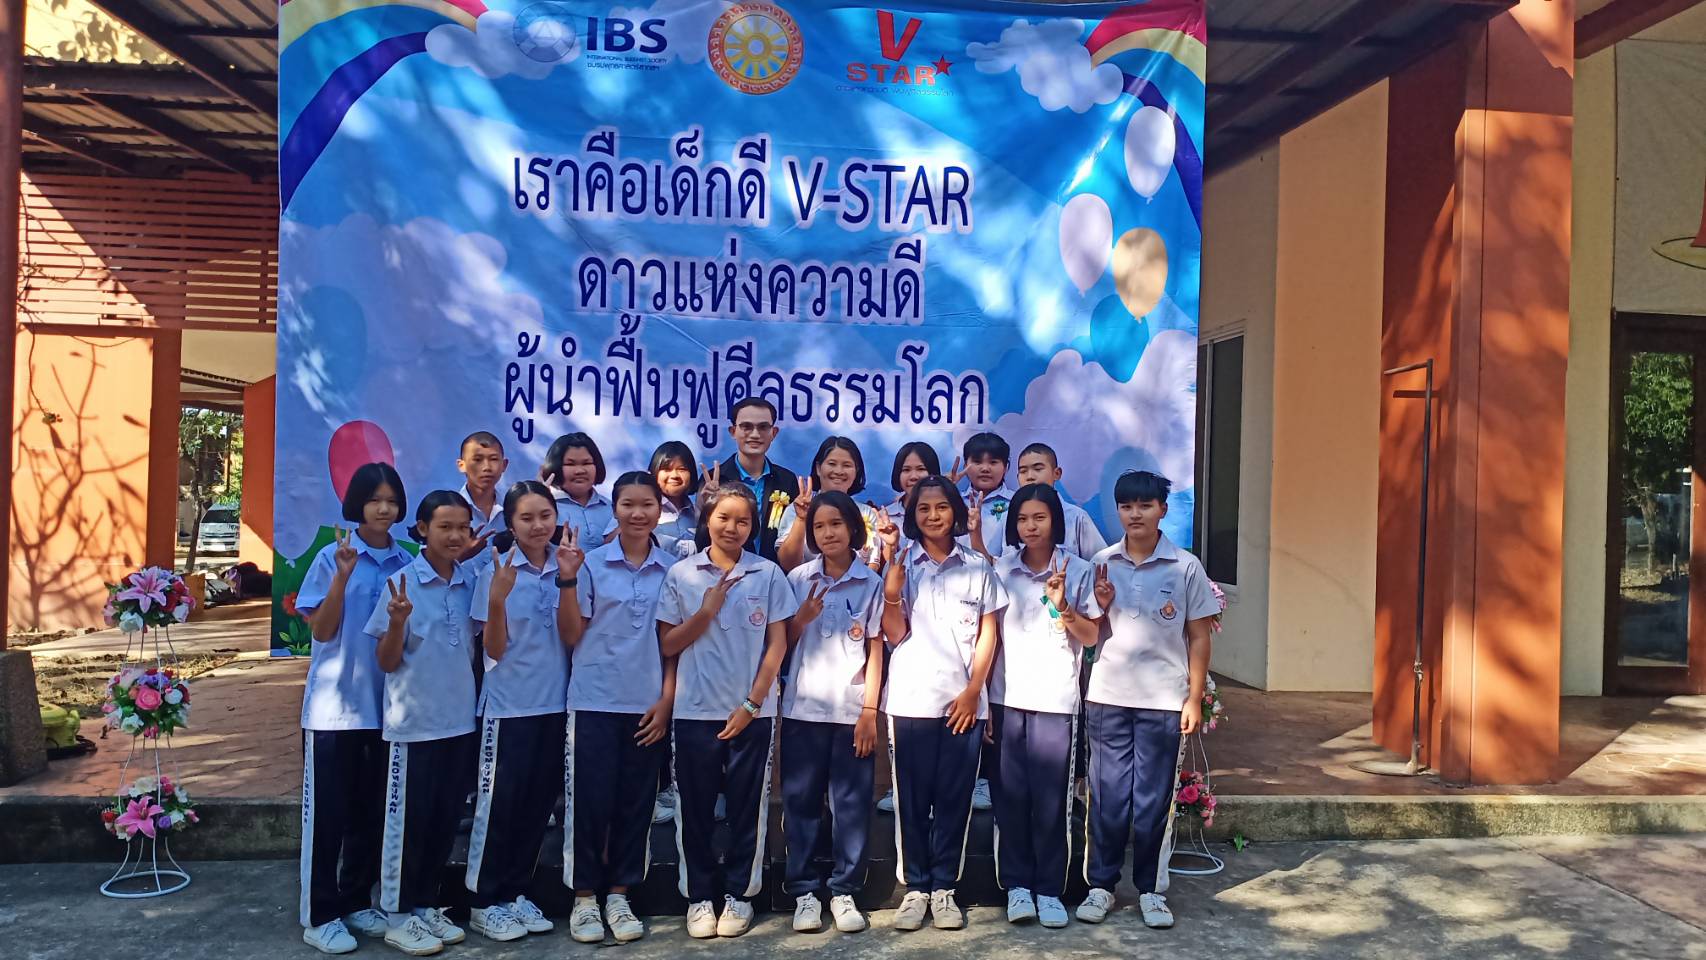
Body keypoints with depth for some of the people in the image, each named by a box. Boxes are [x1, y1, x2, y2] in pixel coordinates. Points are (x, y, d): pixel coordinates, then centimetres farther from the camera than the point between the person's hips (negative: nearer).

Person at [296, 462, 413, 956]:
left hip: (385, 704, 4)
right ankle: (320, 915, 12)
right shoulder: (333, 557, -6)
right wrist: (343, 576, -21)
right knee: (328, 811, 2)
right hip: (334, 705, -4)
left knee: (372, 810, 12)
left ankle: (356, 901, 26)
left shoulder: (406, 561, 5)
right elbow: (321, 630, -11)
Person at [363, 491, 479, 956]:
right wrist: (397, 622, -26)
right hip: (413, 723, -5)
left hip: (459, 721, 5)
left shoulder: (470, 584, 4)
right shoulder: (403, 582, -11)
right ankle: (398, 915, 19)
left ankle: (426, 905, 28)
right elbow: (387, 663, -10)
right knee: (407, 821, 5)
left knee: (445, 819, 13)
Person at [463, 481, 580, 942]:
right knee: (498, 804, 2)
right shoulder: (497, 571, -7)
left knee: (538, 803, 10)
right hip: (508, 706, -4)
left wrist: (567, 580, -19)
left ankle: (516, 894, 25)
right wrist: (498, 598, -25)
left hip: (554, 704, 4)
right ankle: (484, 903, 16)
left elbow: (572, 638, -7)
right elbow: (494, 649, -9)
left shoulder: (567, 566, 2)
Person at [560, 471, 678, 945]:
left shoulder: (673, 569, 3)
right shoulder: (591, 564, -2)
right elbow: (573, 635, -4)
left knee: (635, 802, 8)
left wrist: (666, 699, 0)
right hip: (594, 702, -2)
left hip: (648, 705, 2)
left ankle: (619, 895, 21)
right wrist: (567, 579, -14)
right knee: (589, 800, 1)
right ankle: (584, 897, 15)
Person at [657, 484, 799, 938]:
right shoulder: (681, 574, 2)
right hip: (695, 710, 1)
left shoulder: (768, 574, 0)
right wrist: (706, 611, -12)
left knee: (748, 806, 7)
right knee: (695, 806, 7)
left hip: (752, 710, 0)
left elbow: (777, 644, -1)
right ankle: (699, 895, 21)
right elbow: (667, 645, 1)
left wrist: (752, 703, -7)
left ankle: (739, 893, 21)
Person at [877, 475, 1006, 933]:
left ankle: (944, 887, 14)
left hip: (964, 700, 1)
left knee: (954, 797, 4)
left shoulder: (978, 568, 8)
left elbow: (988, 634, 6)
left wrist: (973, 691, -3)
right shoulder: (903, 565, 6)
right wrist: (893, 570, -13)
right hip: (911, 699, 0)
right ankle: (915, 888, 12)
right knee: (912, 797, 3)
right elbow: (895, 633, -3)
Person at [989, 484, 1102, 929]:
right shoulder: (1000, 569, 5)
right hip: (1006, 697, 2)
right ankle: (1017, 885, 15)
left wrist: (1062, 606, -17)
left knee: (1051, 797, 0)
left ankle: (1049, 889, 11)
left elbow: (1090, 637, 0)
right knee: (1010, 795, 4)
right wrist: (982, 696, 3)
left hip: (1055, 699, -2)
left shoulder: (1078, 570, 0)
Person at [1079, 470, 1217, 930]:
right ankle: (1101, 884, 18)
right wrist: (1100, 605, -11)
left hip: (1163, 700, -1)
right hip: (1108, 697, 1)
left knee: (1154, 799, 7)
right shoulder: (1102, 564, 4)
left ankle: (1150, 889, 20)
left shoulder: (1185, 567, -1)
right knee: (1107, 796, 7)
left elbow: (1198, 636, 2)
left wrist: (1195, 698, -2)